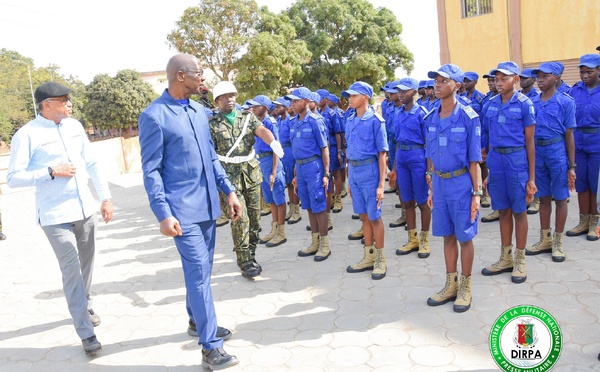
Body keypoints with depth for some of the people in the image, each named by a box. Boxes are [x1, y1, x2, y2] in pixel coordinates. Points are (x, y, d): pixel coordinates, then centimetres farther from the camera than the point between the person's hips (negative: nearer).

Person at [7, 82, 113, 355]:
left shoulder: (74, 126, 7)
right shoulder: (27, 135, -10)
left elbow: (92, 163, 11)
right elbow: (13, 178, -10)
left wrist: (105, 197, 8)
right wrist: (51, 172, -19)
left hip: (85, 210, 6)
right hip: (55, 216, -5)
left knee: (86, 265, 17)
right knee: (71, 270, -5)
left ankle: (85, 306, 40)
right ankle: (86, 333, 3)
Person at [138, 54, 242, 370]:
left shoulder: (199, 111, 10)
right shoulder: (154, 115, -11)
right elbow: (151, 170, -11)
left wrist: (228, 190, 11)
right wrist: (163, 214, -17)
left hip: (207, 204, 7)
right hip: (182, 208, -7)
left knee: (201, 270, 17)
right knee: (198, 273, -5)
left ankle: (197, 319, 38)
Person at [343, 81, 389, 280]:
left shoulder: (375, 120, -9)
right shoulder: (350, 121, 9)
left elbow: (382, 154, -10)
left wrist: (381, 184, -14)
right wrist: (349, 179, 15)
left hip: (369, 172, -6)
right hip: (353, 172, 6)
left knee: (374, 217, 3)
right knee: (364, 216, 14)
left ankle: (380, 260, 18)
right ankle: (369, 257, 26)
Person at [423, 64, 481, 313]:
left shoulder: (468, 117, -10)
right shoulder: (431, 118, 6)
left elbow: (474, 159, -9)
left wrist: (476, 193, -10)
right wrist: (431, 189, 11)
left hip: (461, 183, -5)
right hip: (439, 183, 5)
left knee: (464, 237, 5)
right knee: (447, 236, 14)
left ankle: (465, 287, 21)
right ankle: (451, 285, 27)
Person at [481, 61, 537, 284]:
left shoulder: (524, 104, -5)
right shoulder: (492, 104, 7)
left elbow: (529, 141, -4)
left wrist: (531, 177, -6)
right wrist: (489, 170, 12)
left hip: (517, 160, -4)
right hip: (496, 160, 4)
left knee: (519, 211, 5)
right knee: (503, 211, 13)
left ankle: (520, 260, 18)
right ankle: (505, 258, 25)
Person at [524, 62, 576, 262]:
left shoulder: (565, 102, -4)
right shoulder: (532, 103, 7)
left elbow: (569, 135, -4)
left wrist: (572, 166, -5)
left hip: (557, 151, -4)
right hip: (537, 152, 4)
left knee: (560, 198, 4)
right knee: (543, 198, 13)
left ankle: (557, 242, 16)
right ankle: (545, 239, 25)